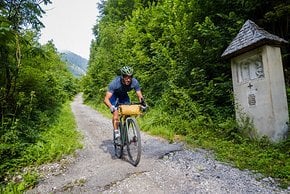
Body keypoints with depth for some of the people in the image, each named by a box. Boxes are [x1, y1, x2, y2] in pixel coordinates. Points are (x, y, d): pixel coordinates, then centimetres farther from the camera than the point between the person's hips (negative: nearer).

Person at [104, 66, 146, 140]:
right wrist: (111, 107, -58)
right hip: (114, 95, -3)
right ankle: (116, 133, -8)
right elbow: (106, 99, -39)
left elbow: (139, 96, -23)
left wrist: (143, 103, -43)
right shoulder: (115, 83, -38)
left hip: (124, 95, 3)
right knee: (116, 114, -21)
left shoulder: (135, 82, -30)